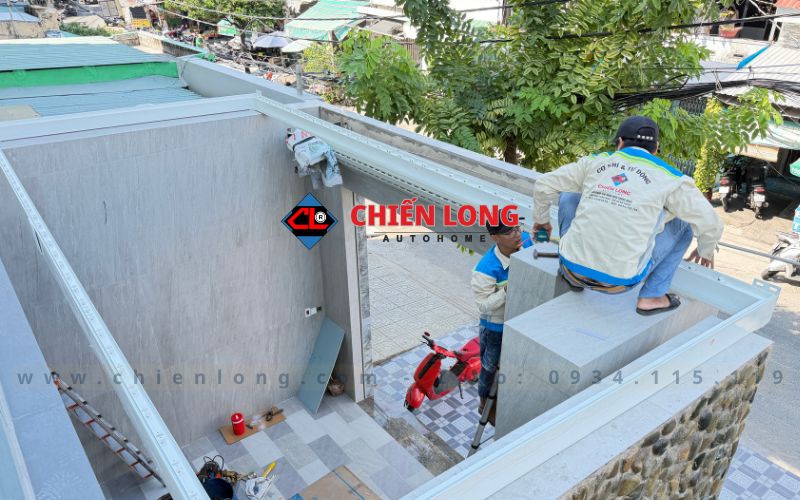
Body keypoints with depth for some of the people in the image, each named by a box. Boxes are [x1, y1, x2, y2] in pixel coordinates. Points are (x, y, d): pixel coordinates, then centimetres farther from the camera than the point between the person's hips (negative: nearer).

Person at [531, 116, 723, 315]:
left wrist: (541, 219, 29)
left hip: (573, 269, 2)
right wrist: (706, 252, 28)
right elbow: (711, 223, 6)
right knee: (683, 222, 17)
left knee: (569, 195, 26)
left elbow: (543, 185, 11)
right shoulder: (668, 178, 2)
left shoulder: (595, 162, 7)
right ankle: (651, 297, 15)